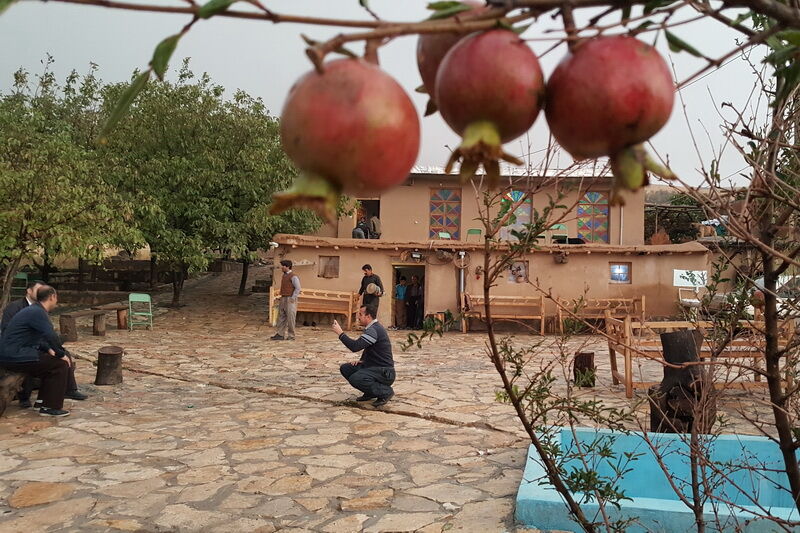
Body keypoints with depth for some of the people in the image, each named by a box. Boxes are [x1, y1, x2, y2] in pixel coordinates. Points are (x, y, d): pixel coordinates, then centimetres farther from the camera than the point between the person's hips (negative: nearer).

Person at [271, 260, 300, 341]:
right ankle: (280, 334, 11)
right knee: (281, 317, 7)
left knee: (290, 318, -3)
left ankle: (291, 336, 3)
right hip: (283, 299, 9)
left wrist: (292, 298, -14)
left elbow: (298, 288, -13)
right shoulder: (284, 276, 15)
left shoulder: (293, 276, -11)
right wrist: (281, 298, 15)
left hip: (290, 300, -9)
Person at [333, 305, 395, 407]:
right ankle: (370, 393, 12)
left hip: (384, 372, -10)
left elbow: (355, 346, -30)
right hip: (372, 367, 10)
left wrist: (340, 333, -21)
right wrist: (362, 360, 12)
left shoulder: (374, 330, -21)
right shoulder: (372, 328, 11)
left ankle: (386, 391, -9)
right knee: (345, 368, 5)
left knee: (355, 378, -30)